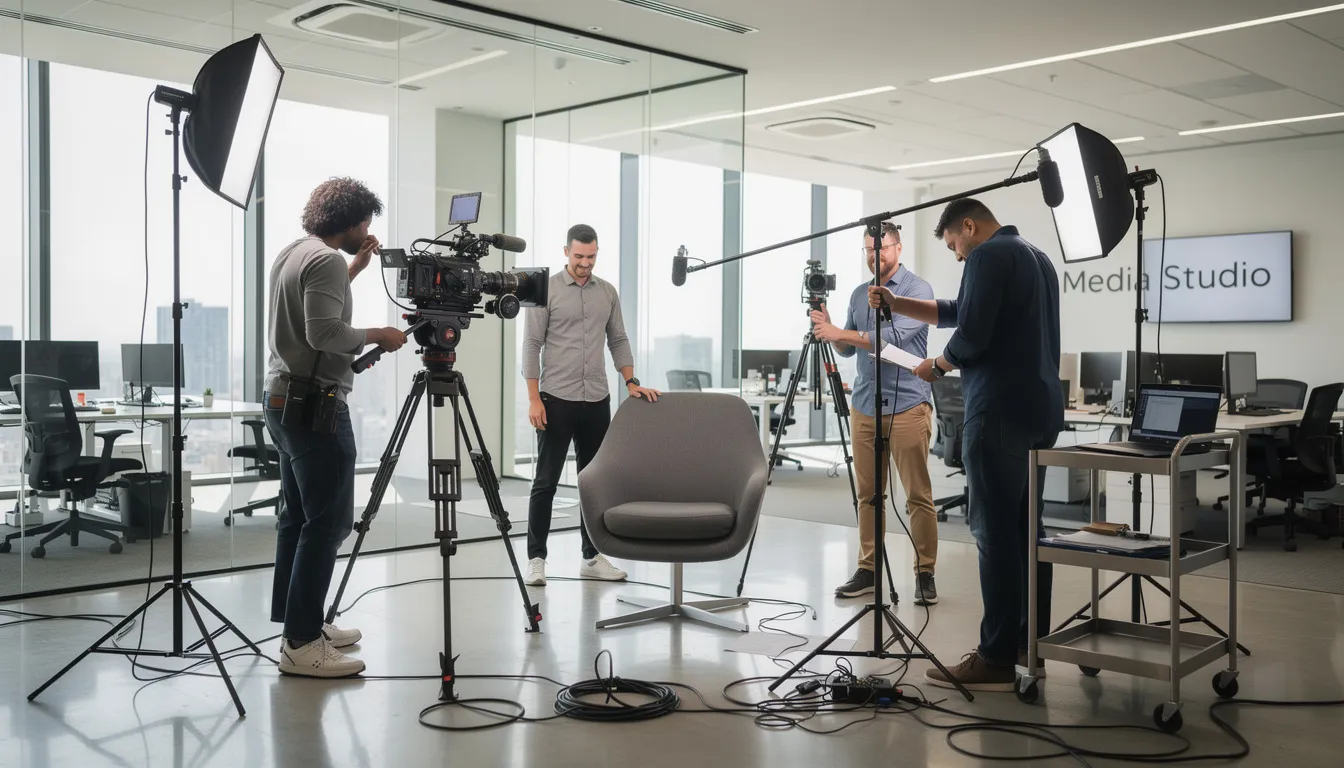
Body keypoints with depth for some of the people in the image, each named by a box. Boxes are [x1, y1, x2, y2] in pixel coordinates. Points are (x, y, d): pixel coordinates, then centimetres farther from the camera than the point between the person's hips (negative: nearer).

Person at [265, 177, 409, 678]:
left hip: (282, 400, 11)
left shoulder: (292, 253, 15)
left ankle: (300, 626, 20)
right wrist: (377, 335, -10)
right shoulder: (326, 260, -15)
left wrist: (353, 271, 24)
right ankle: (300, 645, -8)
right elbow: (324, 333, -24)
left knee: (298, 518, 13)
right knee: (326, 524, -9)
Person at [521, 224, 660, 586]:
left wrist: (631, 383, 2)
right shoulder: (546, 290, -5)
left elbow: (618, 341, 14)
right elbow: (532, 345, -7)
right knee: (545, 482, -1)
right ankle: (536, 559, 6)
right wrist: (534, 399, -12)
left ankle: (592, 557, 18)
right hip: (556, 401, -5)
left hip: (596, 401, 5)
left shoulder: (608, 292, 9)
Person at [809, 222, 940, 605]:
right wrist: (827, 330, -2)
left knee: (918, 495, -3)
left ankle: (925, 574, 4)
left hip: (906, 406, -5)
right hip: (864, 405, 6)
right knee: (867, 494, 6)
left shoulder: (917, 289, -5)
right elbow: (847, 349, 17)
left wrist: (840, 332, -19)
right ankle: (867, 570, 12)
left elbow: (895, 338, -19)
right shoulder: (859, 294, 15)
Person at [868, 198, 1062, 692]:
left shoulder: (987, 256, -7)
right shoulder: (1037, 257, 23)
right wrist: (895, 304, 21)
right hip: (1041, 410, 10)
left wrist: (937, 366, 2)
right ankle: (1031, 644, 17)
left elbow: (972, 334, -16)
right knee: (1026, 528, 13)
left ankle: (997, 661, -6)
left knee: (996, 533, -8)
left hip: (1000, 412, -10)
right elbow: (957, 312, 26)